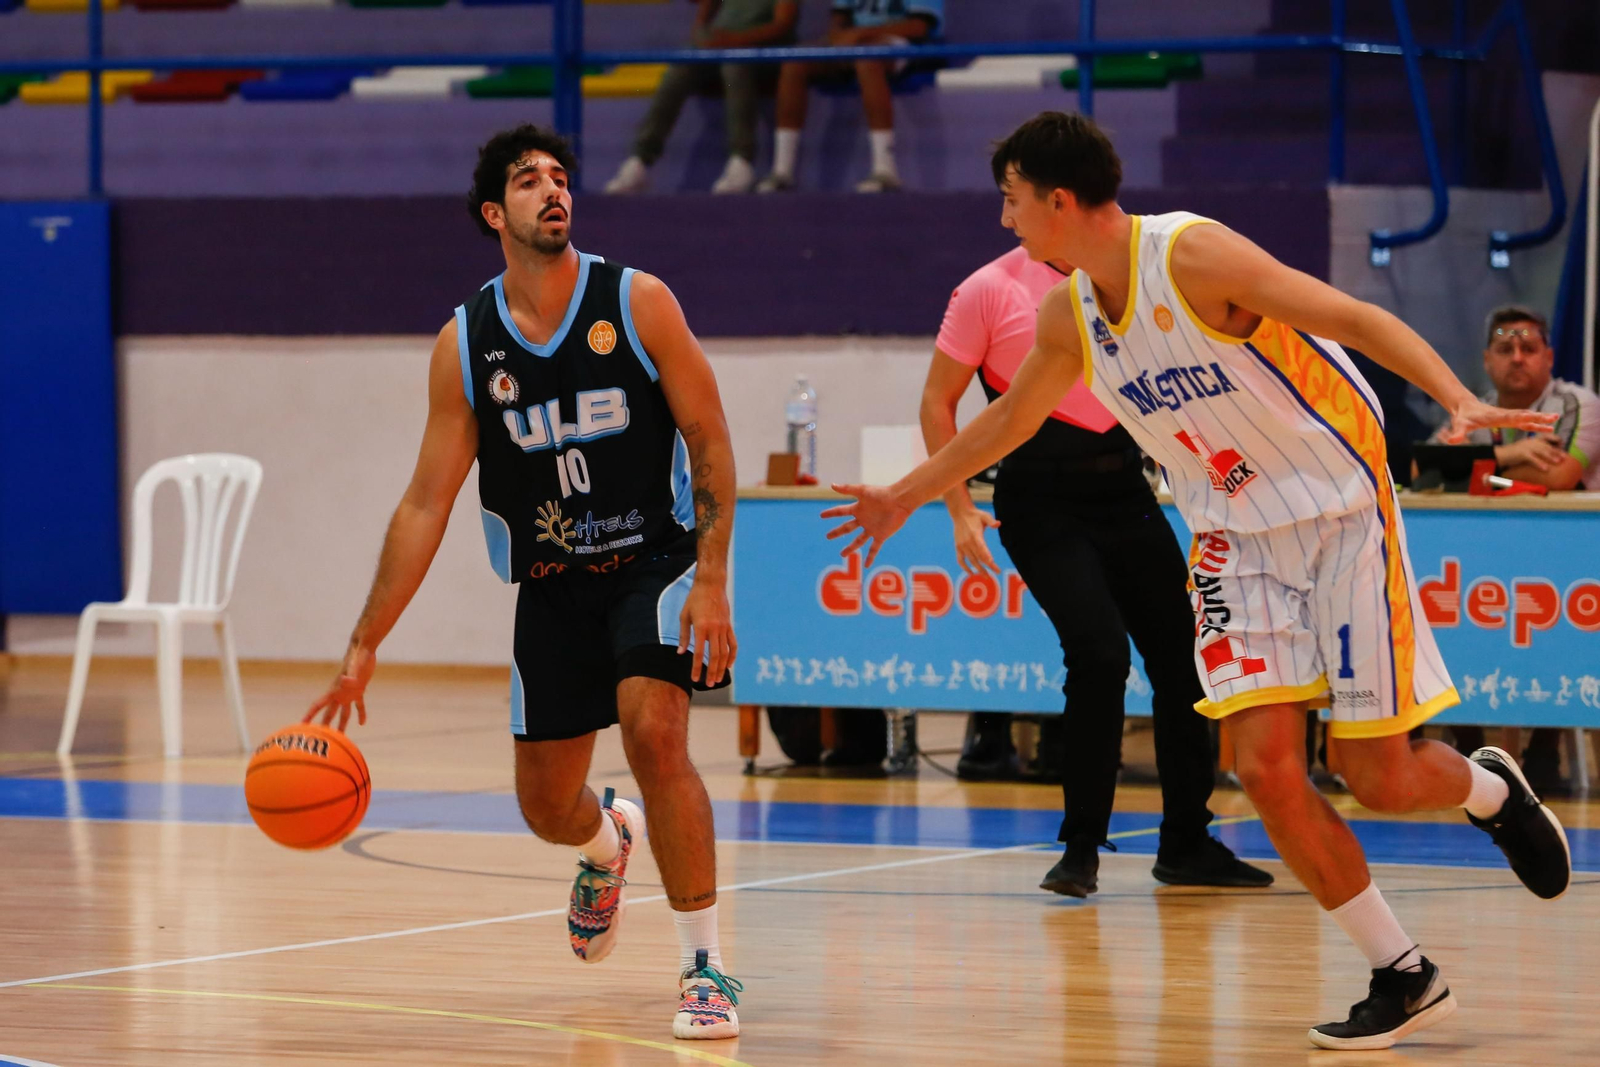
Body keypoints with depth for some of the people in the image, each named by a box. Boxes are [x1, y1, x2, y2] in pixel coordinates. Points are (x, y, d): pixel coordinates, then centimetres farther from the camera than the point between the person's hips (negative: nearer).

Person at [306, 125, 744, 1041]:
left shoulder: (637, 302, -10)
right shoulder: (464, 344, -4)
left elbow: (711, 443, -8)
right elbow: (427, 503, -1)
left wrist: (711, 580, -19)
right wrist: (365, 647, -5)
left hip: (654, 562, -3)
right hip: (551, 586, 3)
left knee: (655, 731, -27)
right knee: (546, 803, 9)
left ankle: (707, 968, -18)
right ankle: (608, 844, 49)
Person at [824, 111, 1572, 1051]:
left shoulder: (1193, 254, -20)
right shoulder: (1069, 314, 2)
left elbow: (1355, 319, -25)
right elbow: (1009, 419, 22)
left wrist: (1461, 401, -38)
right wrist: (906, 496, 30)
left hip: (1341, 516, -6)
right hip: (1237, 539, 6)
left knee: (1380, 778, -6)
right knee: (1265, 768, -9)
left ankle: (1490, 789, 30)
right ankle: (1404, 978, 2)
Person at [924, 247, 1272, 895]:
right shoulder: (991, 290, -4)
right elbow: (938, 402, -1)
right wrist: (960, 510, -8)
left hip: (1124, 491, 5)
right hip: (1042, 503, -5)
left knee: (1181, 660, 4)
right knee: (1101, 653, -20)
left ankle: (1186, 844, 20)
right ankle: (1081, 849, -6)